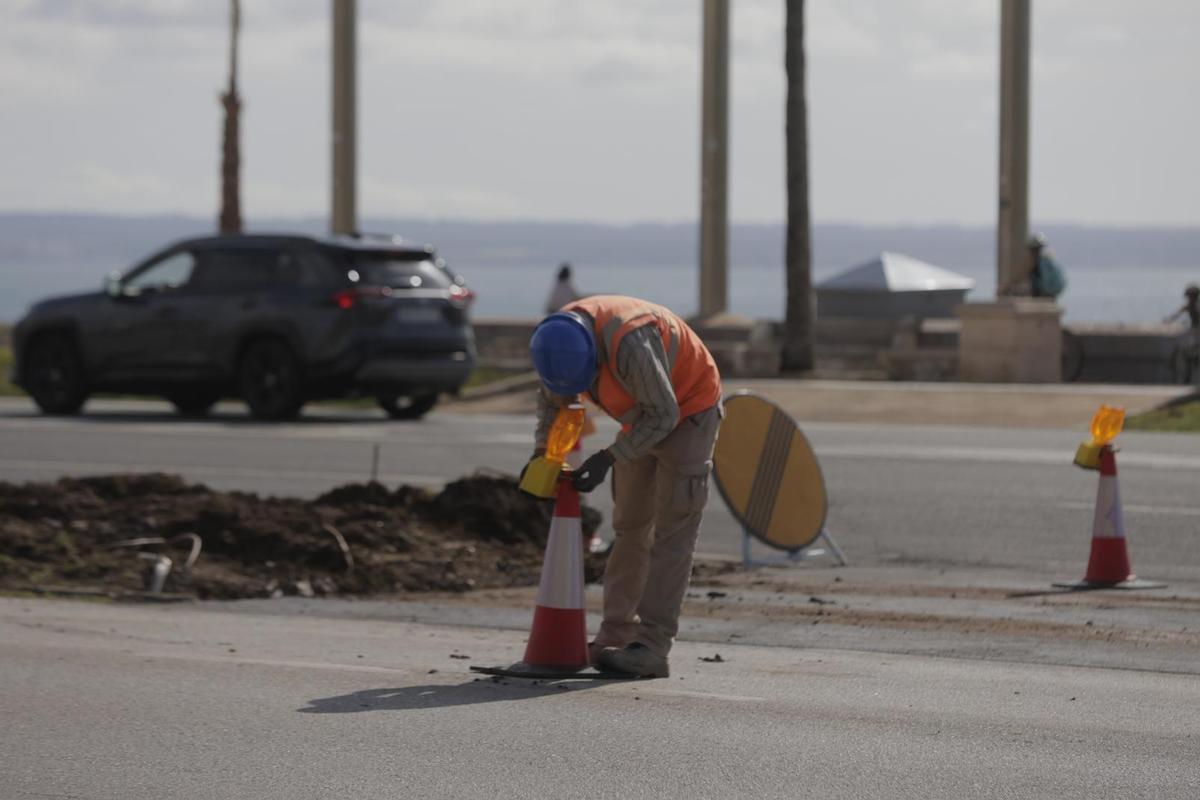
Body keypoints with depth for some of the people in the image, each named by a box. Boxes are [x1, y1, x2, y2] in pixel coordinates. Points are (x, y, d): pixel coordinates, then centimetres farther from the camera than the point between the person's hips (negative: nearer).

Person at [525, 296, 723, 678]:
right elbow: (553, 398, 4)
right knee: (629, 527, 8)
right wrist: (541, 453, -10)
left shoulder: (629, 342, -38)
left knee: (671, 532, -12)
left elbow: (663, 414, -29)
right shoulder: (561, 337, -14)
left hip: (688, 409, -8)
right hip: (645, 415, 8)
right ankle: (616, 635, 12)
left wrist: (608, 458, -27)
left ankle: (652, 646, -17)